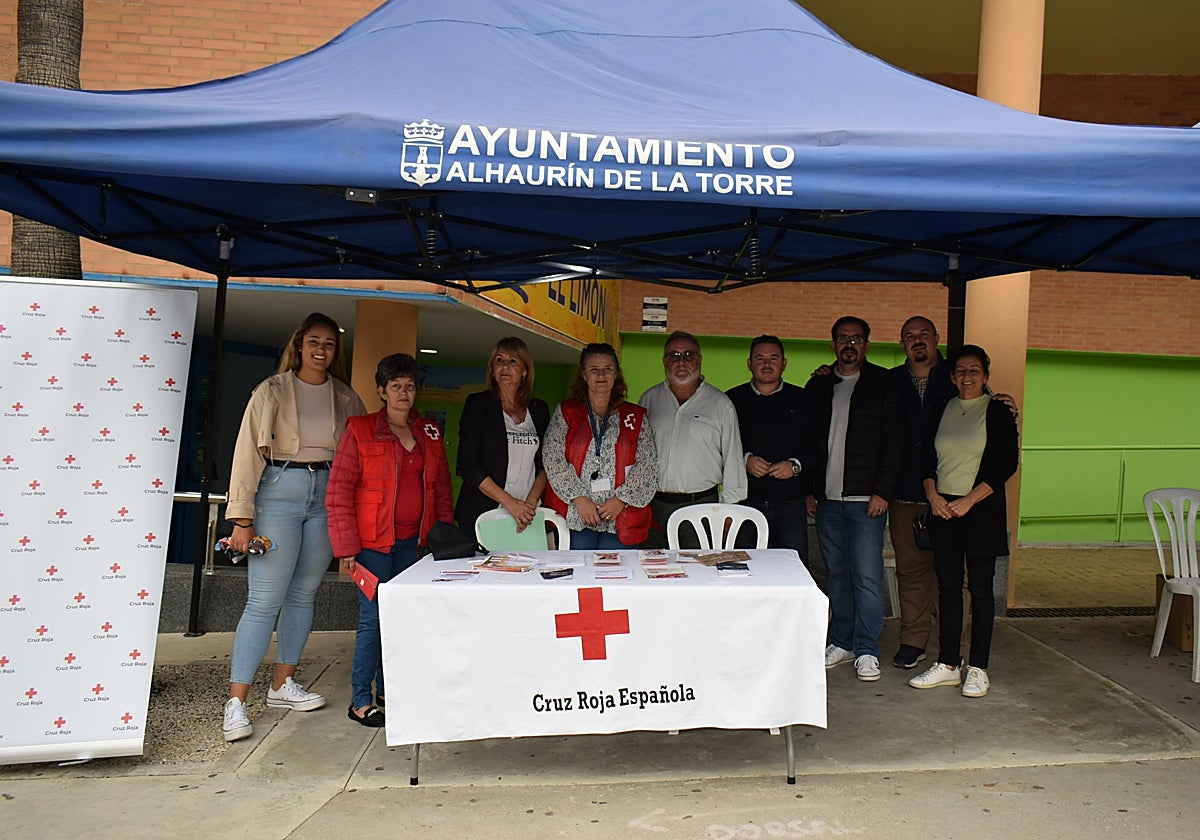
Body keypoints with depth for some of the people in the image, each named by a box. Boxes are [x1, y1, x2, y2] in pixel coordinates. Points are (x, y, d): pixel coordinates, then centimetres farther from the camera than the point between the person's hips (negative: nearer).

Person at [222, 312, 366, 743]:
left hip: (327, 495, 4)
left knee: (304, 594, 10)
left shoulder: (345, 398, 11)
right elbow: (247, 452, -3)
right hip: (280, 492, -4)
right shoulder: (272, 392, 1)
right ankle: (236, 702, 1)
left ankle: (282, 684, 23)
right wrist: (242, 517, -9)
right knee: (264, 600, -6)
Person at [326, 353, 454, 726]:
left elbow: (442, 488, 16)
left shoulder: (430, 434, 11)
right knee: (373, 617, -3)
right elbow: (339, 492, -6)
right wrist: (346, 547, -11)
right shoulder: (360, 431, -4)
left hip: (412, 541, 5)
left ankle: (387, 691, 25)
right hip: (373, 541, -5)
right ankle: (360, 700, 11)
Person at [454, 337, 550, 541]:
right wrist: (509, 502, -12)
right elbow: (467, 464, -6)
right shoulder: (478, 404, 2)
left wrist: (532, 501, -8)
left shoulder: (539, 410, 12)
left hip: (527, 516, 3)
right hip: (482, 515, -2)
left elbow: (545, 463, 10)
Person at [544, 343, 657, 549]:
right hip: (575, 517, 0)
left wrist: (621, 499, -9)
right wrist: (579, 498, -11)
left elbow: (647, 465, 4)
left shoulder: (635, 416, 12)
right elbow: (553, 459, -1)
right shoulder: (566, 412, 10)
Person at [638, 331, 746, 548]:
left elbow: (733, 460, 6)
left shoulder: (720, 404, 5)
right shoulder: (649, 400, 11)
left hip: (701, 505, -2)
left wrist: (729, 511, 1)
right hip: (654, 506, 2)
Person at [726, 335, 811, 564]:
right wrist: (744, 460, -10)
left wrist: (795, 465, -9)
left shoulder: (802, 400, 9)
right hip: (744, 501, 0)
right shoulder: (732, 399, 8)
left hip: (791, 504, 0)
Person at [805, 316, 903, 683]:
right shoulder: (817, 387, 12)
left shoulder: (882, 384, 2)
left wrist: (883, 491, -9)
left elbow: (894, 442, -2)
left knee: (867, 576, -3)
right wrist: (810, 490, 7)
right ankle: (842, 642, 22)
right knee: (836, 573, 11)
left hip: (866, 500, -4)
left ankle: (867, 650, 7)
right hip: (826, 500, 4)